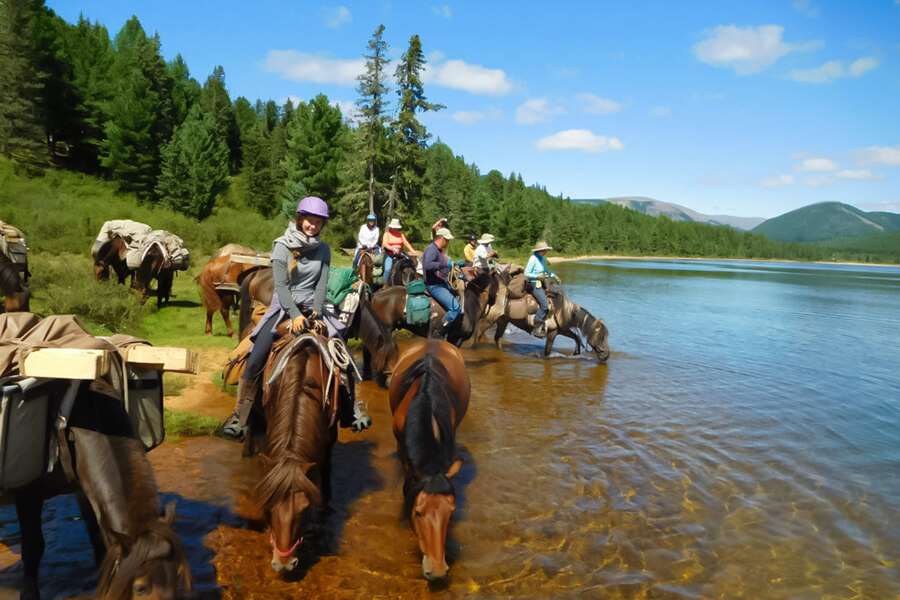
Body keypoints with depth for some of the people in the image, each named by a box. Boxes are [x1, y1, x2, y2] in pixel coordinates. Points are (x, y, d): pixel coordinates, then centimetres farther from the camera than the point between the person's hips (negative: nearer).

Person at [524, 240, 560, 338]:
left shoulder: (543, 259, 12)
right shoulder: (533, 259, -12)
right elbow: (526, 273, -13)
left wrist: (554, 276, 14)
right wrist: (538, 276, -21)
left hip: (542, 284, 9)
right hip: (534, 284, -9)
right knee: (545, 305, -19)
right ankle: (536, 328, -9)